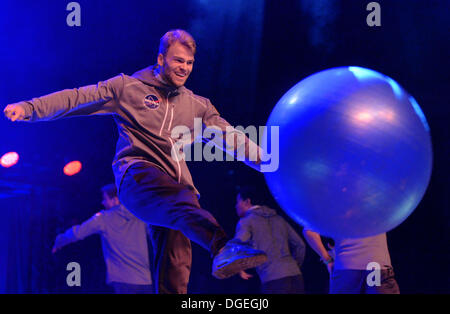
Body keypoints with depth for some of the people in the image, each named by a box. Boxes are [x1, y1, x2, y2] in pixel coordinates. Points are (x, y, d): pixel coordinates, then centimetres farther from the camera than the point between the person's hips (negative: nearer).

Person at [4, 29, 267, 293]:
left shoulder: (197, 106, 25)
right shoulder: (128, 87, 14)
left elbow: (231, 138, 27)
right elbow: (77, 98, 10)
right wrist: (29, 108, 0)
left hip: (178, 185, 5)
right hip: (138, 174, -5)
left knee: (175, 266, -14)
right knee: (184, 206, -38)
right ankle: (224, 249, -64)